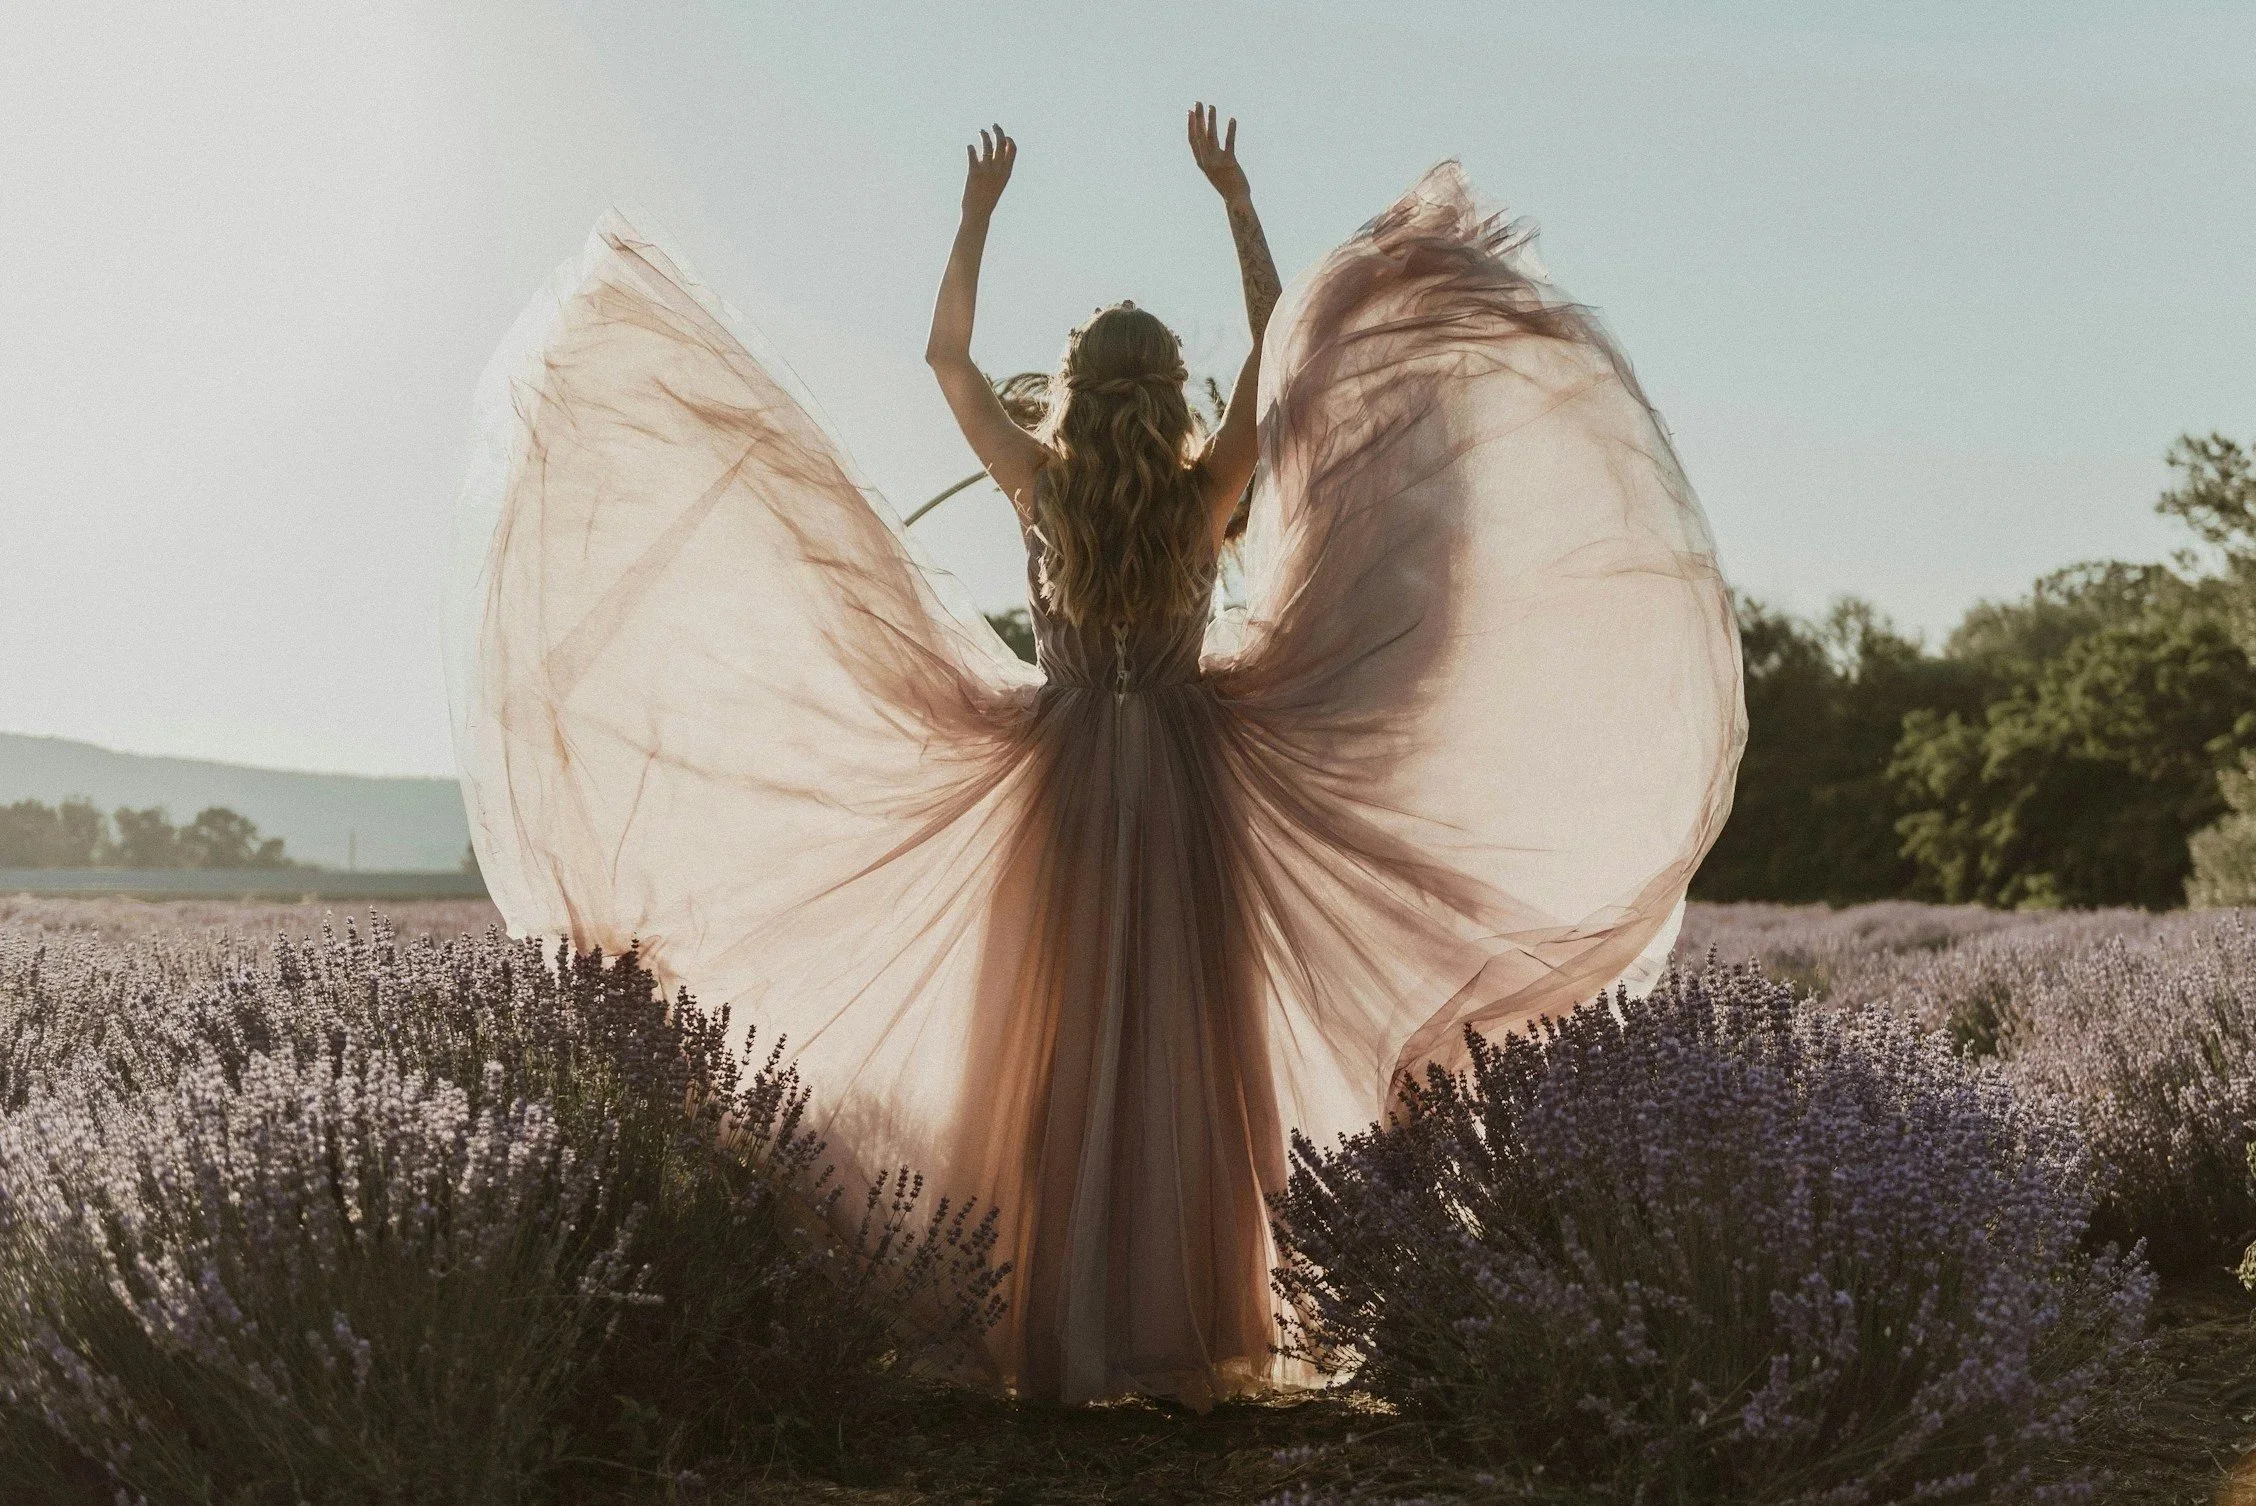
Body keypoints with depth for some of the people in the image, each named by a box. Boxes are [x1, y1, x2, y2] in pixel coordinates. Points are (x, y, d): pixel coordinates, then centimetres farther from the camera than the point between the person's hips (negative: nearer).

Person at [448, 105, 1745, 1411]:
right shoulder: (1209, 493, -3)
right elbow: (1279, 350, 8)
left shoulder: (1041, 487, -3)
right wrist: (1236, 198, 10)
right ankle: (1192, 1334, 3)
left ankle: (1059, 1335, 2)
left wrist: (978, 215, 12)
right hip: (1193, 781, 0)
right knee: (1190, 1055, 2)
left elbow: (947, 355, 8)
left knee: (1063, 1049, 3)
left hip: (1065, 785, 0)